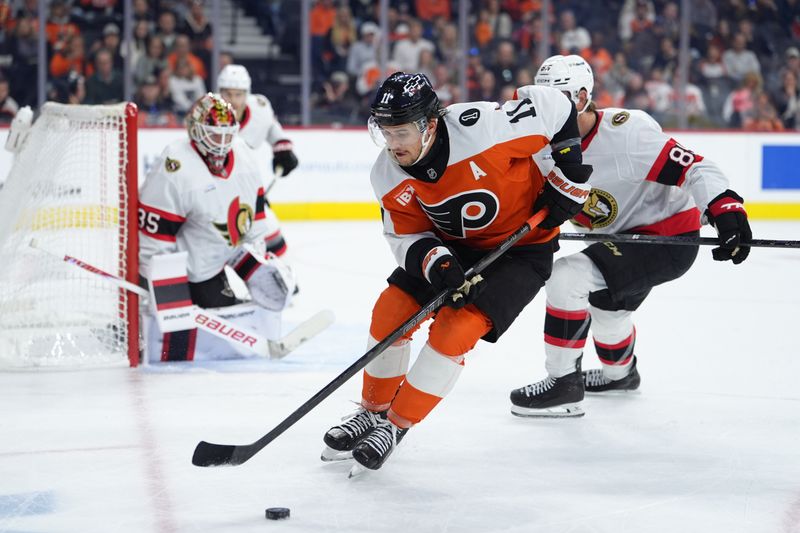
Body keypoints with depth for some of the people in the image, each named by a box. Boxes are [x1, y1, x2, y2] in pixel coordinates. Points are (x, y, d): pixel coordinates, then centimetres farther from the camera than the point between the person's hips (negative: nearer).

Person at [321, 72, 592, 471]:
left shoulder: (480, 128, -33)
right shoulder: (388, 175, -16)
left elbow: (553, 105, -21)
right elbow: (406, 236, -7)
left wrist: (570, 176, -18)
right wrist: (434, 263, -29)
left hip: (521, 246, -5)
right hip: (453, 245, 6)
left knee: (455, 329, -18)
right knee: (390, 311, -4)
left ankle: (397, 425, -3)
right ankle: (374, 411, 17)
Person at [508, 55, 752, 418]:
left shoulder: (625, 132, -28)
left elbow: (691, 168, -30)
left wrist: (726, 208, -41)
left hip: (671, 238, -10)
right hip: (625, 236, 10)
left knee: (568, 278, -23)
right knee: (605, 304, 32)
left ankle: (562, 384, -9)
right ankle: (619, 373, 64)